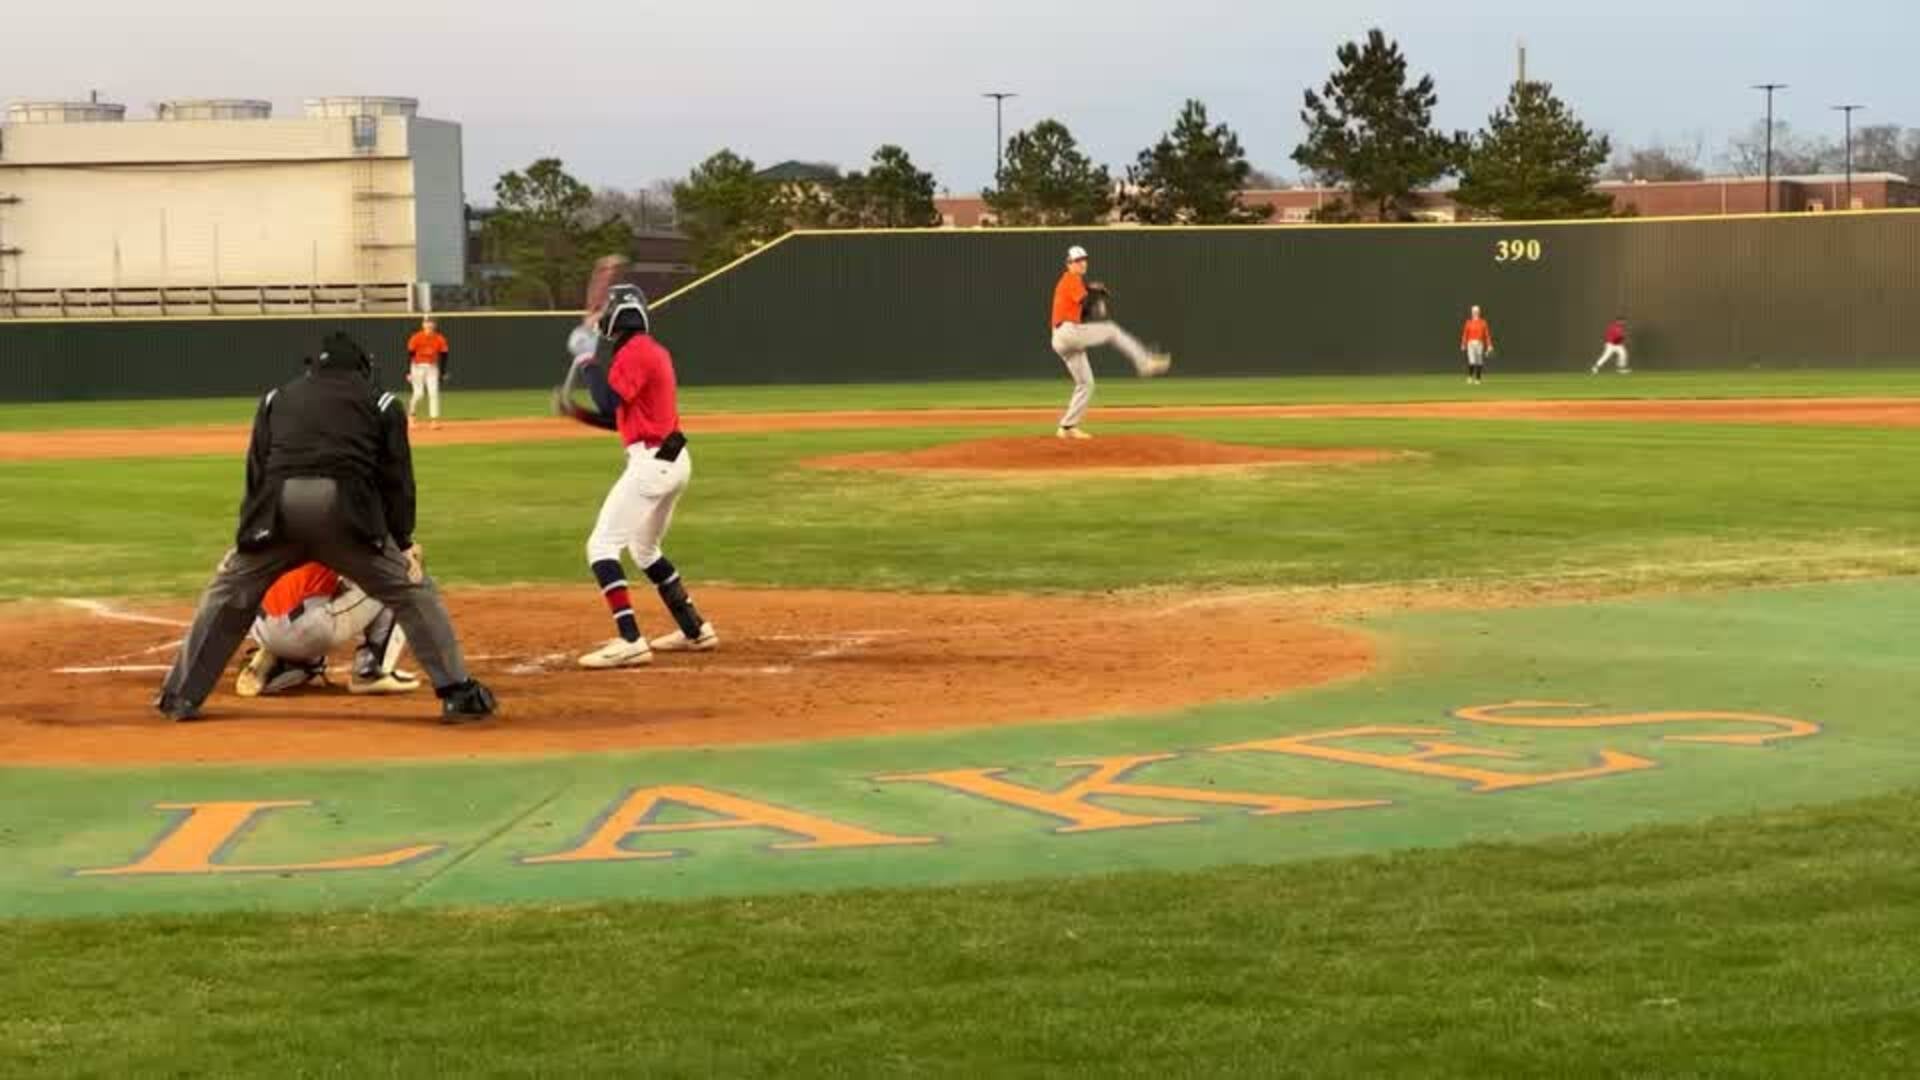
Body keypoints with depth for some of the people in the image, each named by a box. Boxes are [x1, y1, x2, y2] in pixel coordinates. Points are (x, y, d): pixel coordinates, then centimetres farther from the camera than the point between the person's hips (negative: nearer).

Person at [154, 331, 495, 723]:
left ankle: (181, 696, 20)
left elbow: (256, 471, 22)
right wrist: (403, 542, 13)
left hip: (279, 504, 2)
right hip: (347, 505, -2)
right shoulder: (380, 402, 23)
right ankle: (457, 693, 2)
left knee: (229, 594, 20)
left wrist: (246, 538, 23)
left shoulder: (277, 398, 29)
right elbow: (396, 477, 13)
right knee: (411, 590, 9)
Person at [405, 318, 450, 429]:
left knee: (434, 392, -6)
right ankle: (410, 414, 19)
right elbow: (410, 354, -8)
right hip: (418, 367, -3)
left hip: (432, 368, 3)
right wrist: (408, 371, -11)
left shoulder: (439, 339, -2)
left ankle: (434, 418, -3)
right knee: (418, 393, -7)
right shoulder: (417, 338, -11)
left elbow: (444, 355, 5)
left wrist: (443, 371, 2)